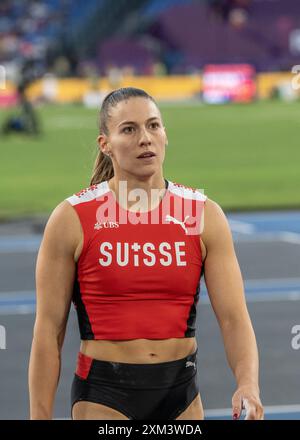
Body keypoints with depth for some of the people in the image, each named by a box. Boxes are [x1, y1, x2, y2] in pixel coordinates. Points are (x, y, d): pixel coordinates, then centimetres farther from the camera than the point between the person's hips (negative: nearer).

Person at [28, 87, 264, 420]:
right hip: (103, 395, -3)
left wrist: (248, 385, -21)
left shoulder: (206, 215, 1)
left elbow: (233, 318, -4)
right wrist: (40, 417, -6)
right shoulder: (71, 219, -6)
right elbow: (48, 331, -4)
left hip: (181, 393, 3)